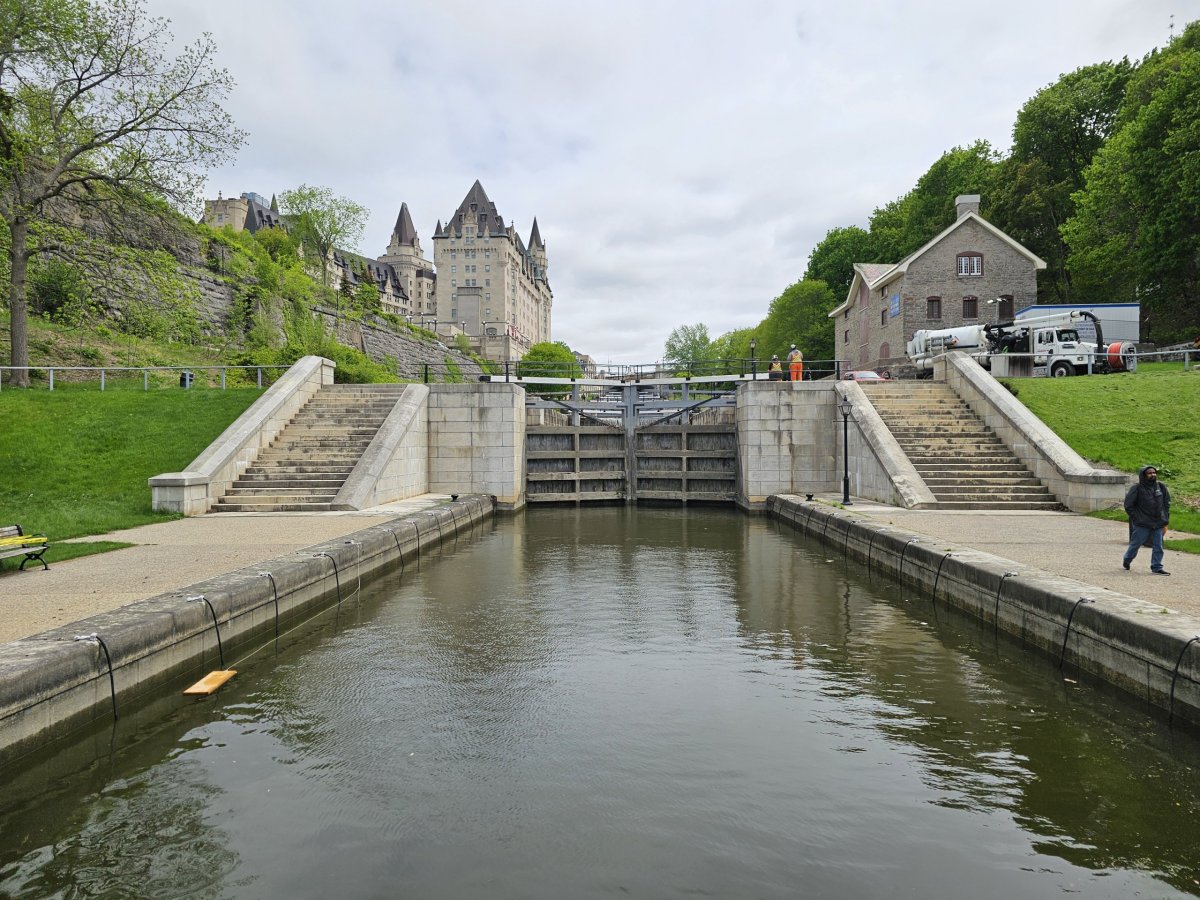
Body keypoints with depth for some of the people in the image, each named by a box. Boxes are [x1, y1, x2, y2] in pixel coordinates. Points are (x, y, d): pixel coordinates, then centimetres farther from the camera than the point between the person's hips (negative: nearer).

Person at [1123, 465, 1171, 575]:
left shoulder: (1161, 487, 5)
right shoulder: (1137, 488, -10)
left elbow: (1167, 503, 12)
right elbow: (1128, 505, -6)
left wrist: (1165, 521, 7)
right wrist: (1136, 518, -8)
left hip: (1158, 524, 4)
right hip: (1142, 525, -4)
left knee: (1158, 547, 5)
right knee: (1135, 544, 6)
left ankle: (1157, 567, 14)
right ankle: (1126, 561, 27)